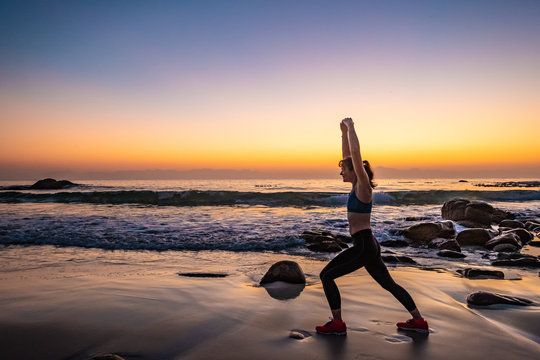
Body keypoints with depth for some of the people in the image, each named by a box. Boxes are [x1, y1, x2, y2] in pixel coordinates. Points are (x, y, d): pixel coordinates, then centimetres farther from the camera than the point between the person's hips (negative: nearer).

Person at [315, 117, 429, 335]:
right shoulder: (357, 185, 10)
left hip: (364, 246, -10)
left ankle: (337, 324, 2)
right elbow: (348, 155, 16)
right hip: (369, 245, 10)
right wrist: (344, 131, 14)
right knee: (388, 283, 18)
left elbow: (355, 154, -20)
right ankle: (419, 321, 26)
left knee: (326, 275, -4)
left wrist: (351, 126, -13)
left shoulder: (363, 186, -12)